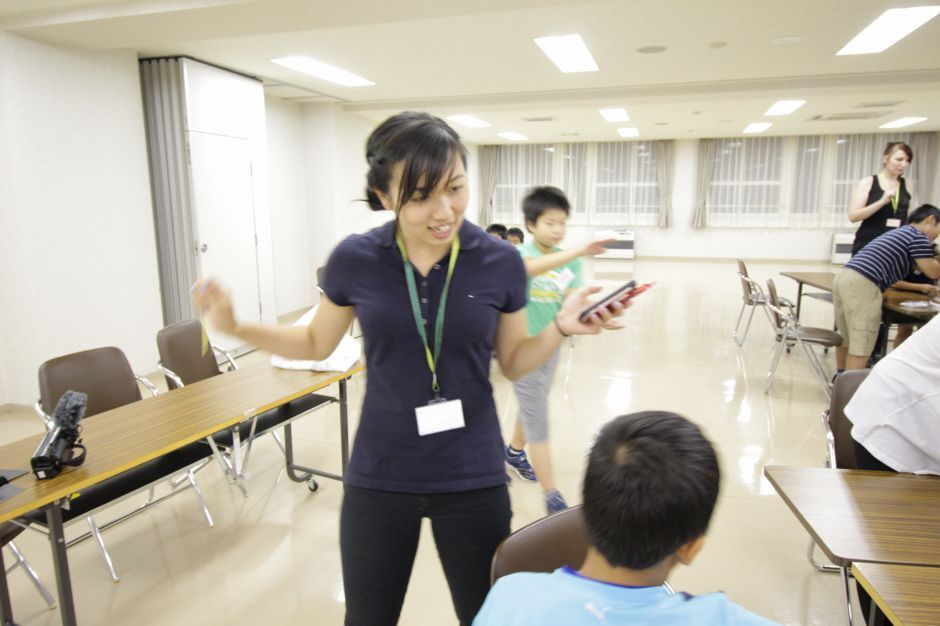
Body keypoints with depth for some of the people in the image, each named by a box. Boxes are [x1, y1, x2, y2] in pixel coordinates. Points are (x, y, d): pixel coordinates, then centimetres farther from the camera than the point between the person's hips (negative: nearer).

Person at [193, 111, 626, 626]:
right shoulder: (354, 260, -11)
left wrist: (561, 327, -15)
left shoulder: (500, 263, -10)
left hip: (473, 479, 0)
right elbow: (317, 343, 6)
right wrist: (234, 327, -6)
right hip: (378, 479, 1)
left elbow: (513, 362, 2)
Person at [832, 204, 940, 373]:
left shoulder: (899, 233, 32)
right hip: (862, 284, -9)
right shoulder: (918, 236, 4)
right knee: (860, 345, -5)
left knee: (846, 337, 21)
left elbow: (890, 275, 37)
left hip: (843, 277, 9)